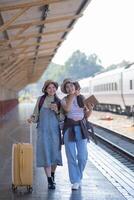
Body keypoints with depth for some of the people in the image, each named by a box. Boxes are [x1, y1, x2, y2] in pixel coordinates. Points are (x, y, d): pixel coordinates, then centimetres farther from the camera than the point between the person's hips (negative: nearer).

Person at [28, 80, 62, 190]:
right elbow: (36, 113, 6)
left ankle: (52, 174, 30)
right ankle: (50, 180, -2)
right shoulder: (41, 99, 3)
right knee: (45, 153, -6)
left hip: (55, 130, 1)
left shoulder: (59, 101, 4)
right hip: (43, 130, -1)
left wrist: (57, 111, -13)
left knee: (55, 153, 5)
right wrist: (32, 119, -14)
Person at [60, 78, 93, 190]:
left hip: (81, 128, 2)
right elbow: (67, 109, -22)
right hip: (69, 128, -1)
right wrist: (73, 96, -23)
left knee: (83, 156, -2)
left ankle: (79, 176, 23)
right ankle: (75, 181, 9)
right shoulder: (64, 100, 1)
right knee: (71, 156, -1)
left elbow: (87, 115, 9)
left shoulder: (82, 98, 7)